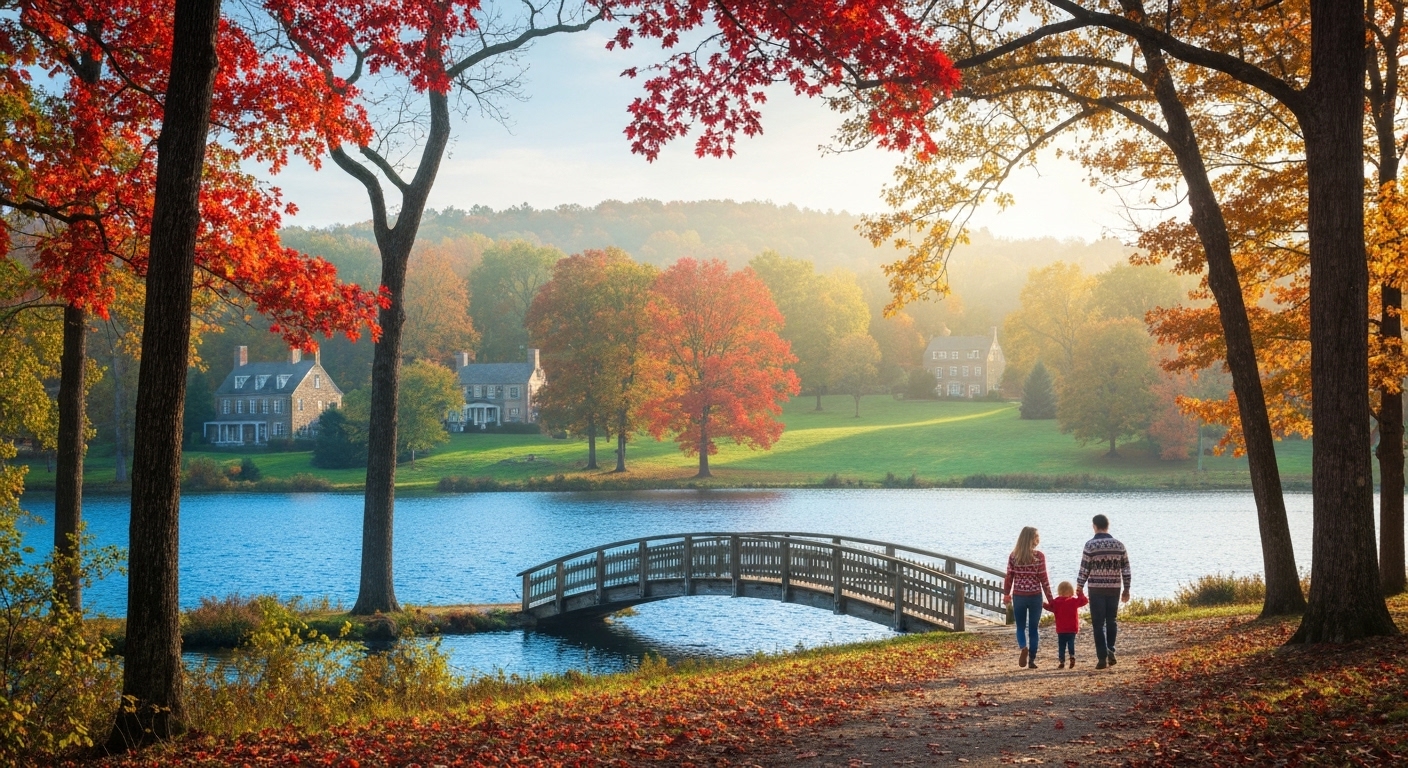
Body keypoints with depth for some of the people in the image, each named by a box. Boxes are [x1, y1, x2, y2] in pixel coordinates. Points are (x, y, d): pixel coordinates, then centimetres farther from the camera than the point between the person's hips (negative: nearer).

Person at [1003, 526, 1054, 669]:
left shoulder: (1013, 556, -2)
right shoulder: (1039, 556, -8)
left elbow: (1009, 577, 1)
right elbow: (1043, 579, -6)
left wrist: (1006, 594, 15)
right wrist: (1050, 598, 2)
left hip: (1018, 596, 1)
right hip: (1035, 596, -1)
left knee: (1021, 627, 12)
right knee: (1033, 628, 9)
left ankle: (1023, 648, -16)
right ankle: (1031, 660, 9)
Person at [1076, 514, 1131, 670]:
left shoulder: (1090, 545, -7)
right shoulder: (1119, 545, 4)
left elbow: (1084, 569, -6)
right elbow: (1126, 568, 7)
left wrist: (1079, 587, 6)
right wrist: (1126, 589, 14)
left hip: (1096, 589, -3)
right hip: (1114, 589, 3)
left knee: (1098, 624, 2)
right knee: (1111, 621, 18)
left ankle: (1102, 657, -1)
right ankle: (1110, 650, 6)